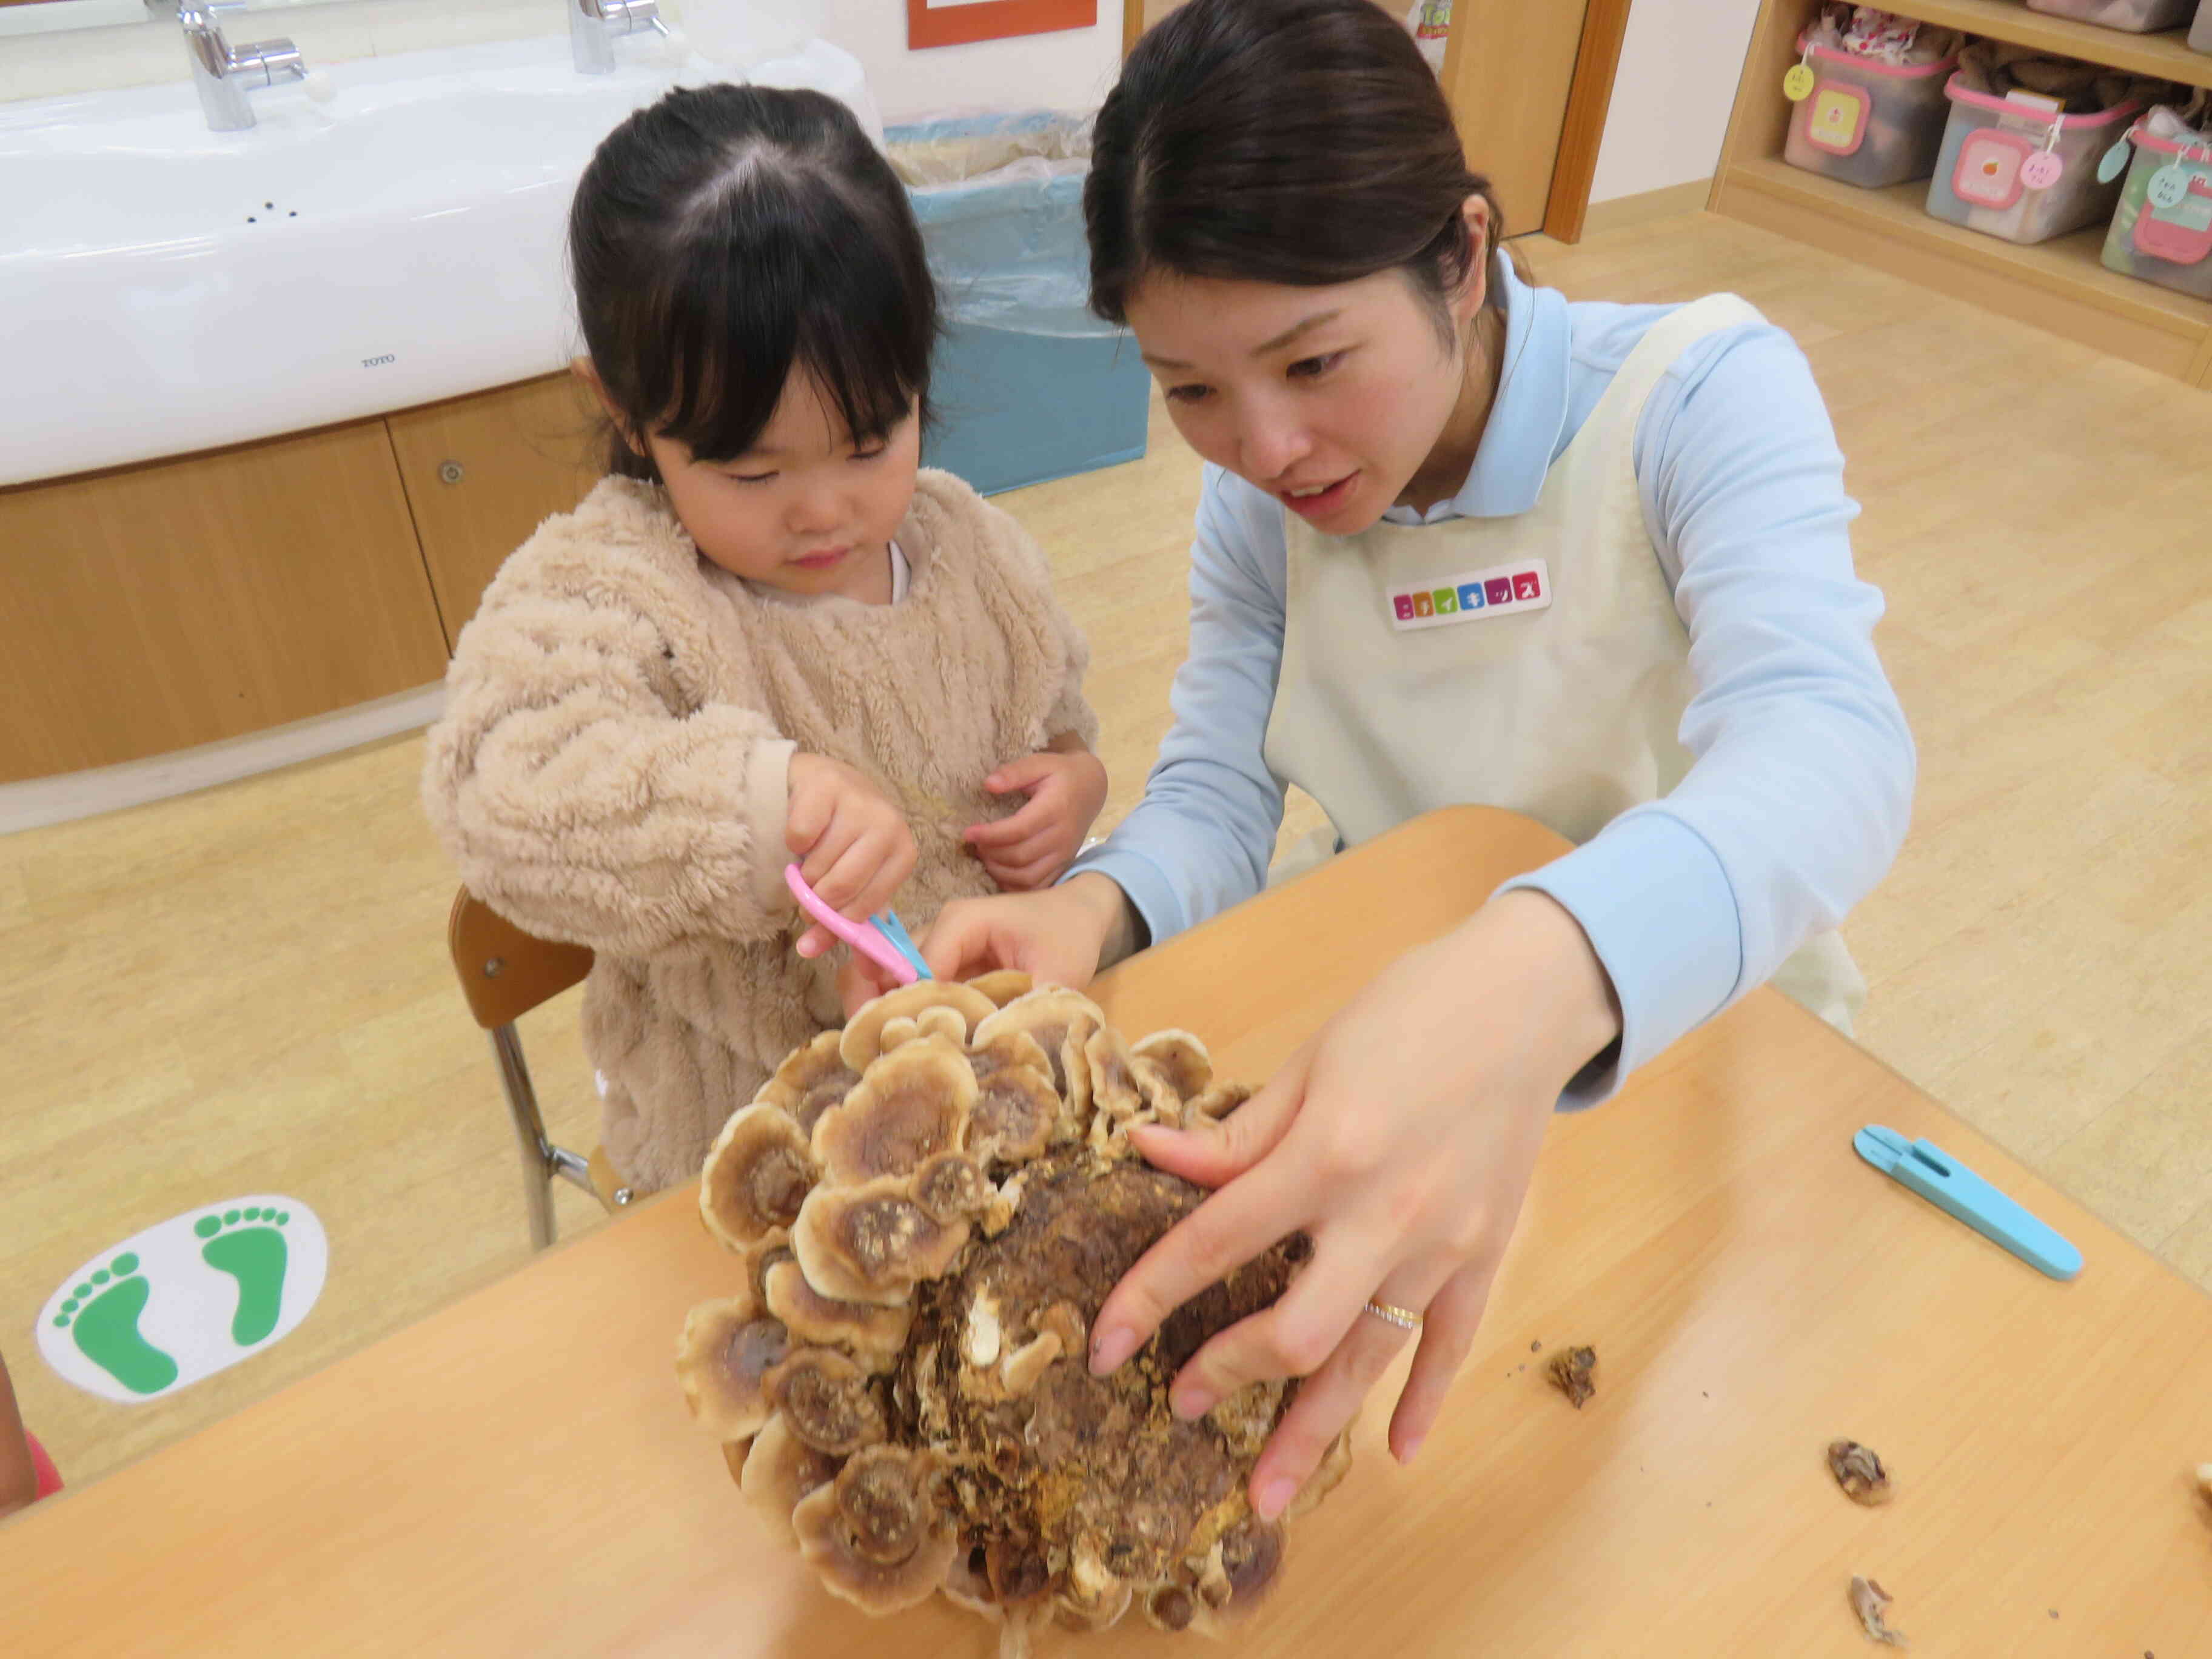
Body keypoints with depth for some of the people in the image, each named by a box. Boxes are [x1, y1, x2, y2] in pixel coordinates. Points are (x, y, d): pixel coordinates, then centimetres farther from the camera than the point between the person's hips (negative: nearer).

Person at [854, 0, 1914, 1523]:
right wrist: (1096, 910, -33)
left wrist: (1535, 980, -58)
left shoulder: (1701, 392, -21)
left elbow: (1824, 740, -37)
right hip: (1394, 1003, 3)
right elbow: (1213, 804, -9)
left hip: (1703, 1014, -2)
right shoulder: (1260, 487, -6)